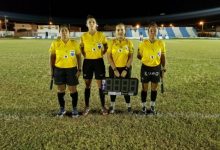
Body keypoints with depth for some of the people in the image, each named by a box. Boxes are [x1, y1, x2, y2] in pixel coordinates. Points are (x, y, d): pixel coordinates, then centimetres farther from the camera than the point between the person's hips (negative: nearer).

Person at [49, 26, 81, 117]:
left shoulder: (75, 43, -2)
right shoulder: (55, 43, 0)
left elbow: (79, 56, 2)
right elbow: (52, 57, 6)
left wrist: (79, 69, -3)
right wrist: (52, 70, 3)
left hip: (72, 69, -1)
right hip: (59, 69, 1)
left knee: (73, 89, 5)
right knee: (60, 90, 10)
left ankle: (74, 109, 22)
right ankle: (62, 108, 27)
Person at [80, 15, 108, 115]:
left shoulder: (101, 35, -3)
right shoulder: (84, 36, 0)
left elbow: (106, 46, 11)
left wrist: (101, 53, -1)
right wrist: (85, 55, 2)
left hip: (98, 61, -1)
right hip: (87, 62, 1)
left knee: (100, 85, 4)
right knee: (87, 85, 8)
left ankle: (103, 106, 17)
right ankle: (87, 107, 21)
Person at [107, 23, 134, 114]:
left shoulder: (129, 43, -1)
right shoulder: (112, 42, -1)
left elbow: (131, 57, -1)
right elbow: (109, 56, -4)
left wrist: (126, 69, -10)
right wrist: (114, 69, -11)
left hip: (125, 69, 0)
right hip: (114, 68, 1)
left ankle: (129, 106, 23)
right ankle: (112, 106, 24)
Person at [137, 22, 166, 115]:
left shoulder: (161, 43, -4)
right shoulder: (143, 43, -9)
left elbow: (163, 56, 6)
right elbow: (139, 56, 3)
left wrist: (163, 66, 4)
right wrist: (146, 59, -6)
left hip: (156, 68, 2)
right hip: (145, 68, -2)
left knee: (154, 88, 12)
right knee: (144, 88, 8)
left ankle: (152, 107, 29)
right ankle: (143, 106, 24)